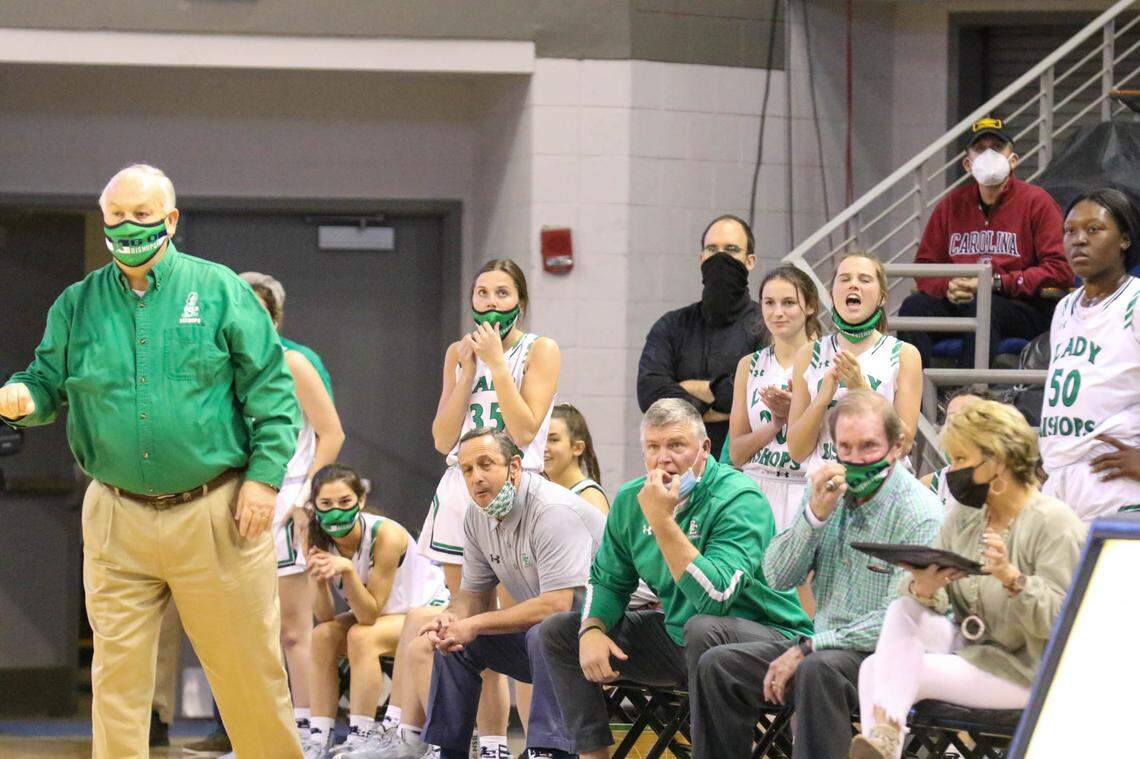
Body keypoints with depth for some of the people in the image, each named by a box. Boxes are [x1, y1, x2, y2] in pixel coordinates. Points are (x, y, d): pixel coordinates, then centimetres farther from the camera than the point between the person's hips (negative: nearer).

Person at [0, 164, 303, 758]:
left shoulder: (219, 290, 2)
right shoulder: (77, 305, 9)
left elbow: (270, 388, 1)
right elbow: (49, 381, 12)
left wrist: (264, 475, -8)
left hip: (215, 514, -2)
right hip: (116, 520, 2)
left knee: (247, 667, 5)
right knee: (117, 672, 2)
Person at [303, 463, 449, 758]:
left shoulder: (386, 536, -31)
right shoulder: (315, 538, -17)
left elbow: (369, 615, -29)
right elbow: (325, 617, -16)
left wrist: (347, 570, -43)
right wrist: (319, 581, -35)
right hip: (375, 612, 5)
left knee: (361, 636, -30)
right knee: (323, 635, -21)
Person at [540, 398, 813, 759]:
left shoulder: (738, 499, -21)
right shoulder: (631, 500, 1)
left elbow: (715, 597, -32)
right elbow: (607, 580, 12)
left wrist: (662, 521, -33)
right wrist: (592, 629, -9)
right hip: (677, 639, 7)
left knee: (704, 629, -40)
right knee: (559, 631, 5)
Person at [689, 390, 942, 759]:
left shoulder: (920, 515, -13)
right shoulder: (831, 490, 8)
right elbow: (778, 577, 2)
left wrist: (809, 648, -20)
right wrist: (815, 513, -14)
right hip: (824, 643, 7)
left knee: (819, 670, -37)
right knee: (717, 665, -9)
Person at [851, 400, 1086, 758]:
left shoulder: (1053, 523, -14)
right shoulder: (963, 517, 8)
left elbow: (1055, 621, -21)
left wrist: (1012, 578, -38)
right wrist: (924, 589, -23)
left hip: (1024, 671, -7)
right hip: (967, 647, 7)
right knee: (904, 609, -21)